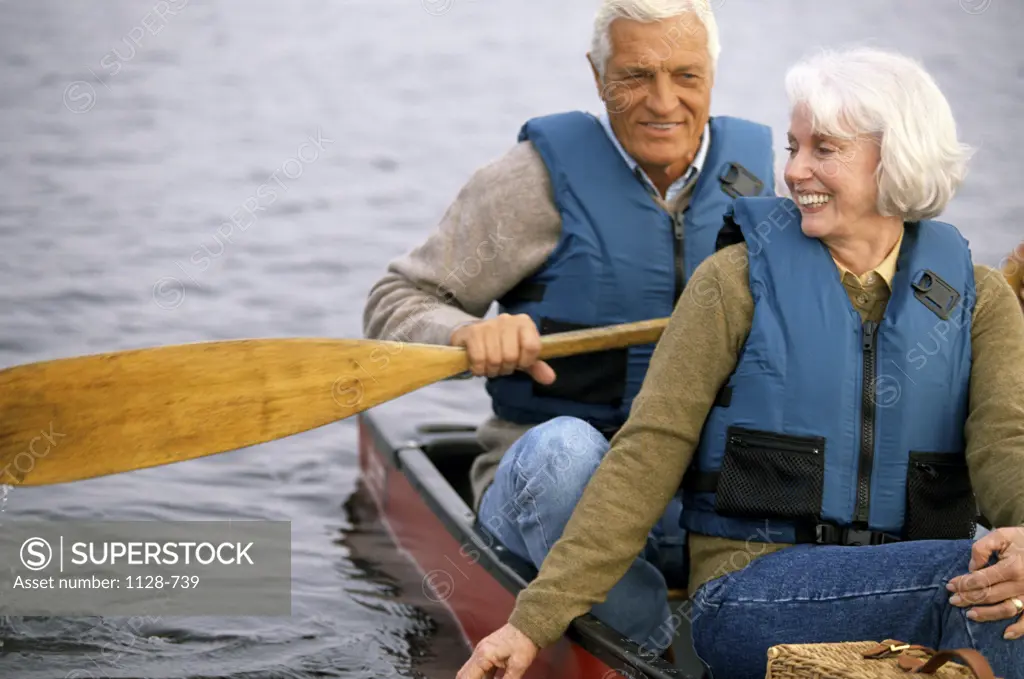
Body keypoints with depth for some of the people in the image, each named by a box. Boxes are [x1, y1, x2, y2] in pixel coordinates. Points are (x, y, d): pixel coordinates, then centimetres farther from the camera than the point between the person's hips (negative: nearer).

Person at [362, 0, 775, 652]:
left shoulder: (755, 169, 7)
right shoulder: (542, 175, -4)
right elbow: (395, 304, -4)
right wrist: (468, 335, -26)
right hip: (550, 489, -2)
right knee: (564, 452, -39)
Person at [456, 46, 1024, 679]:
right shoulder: (739, 280, 4)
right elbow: (647, 455, 0)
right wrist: (536, 619, -8)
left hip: (906, 597, 3)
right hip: (753, 597, -3)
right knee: (966, 577, -30)